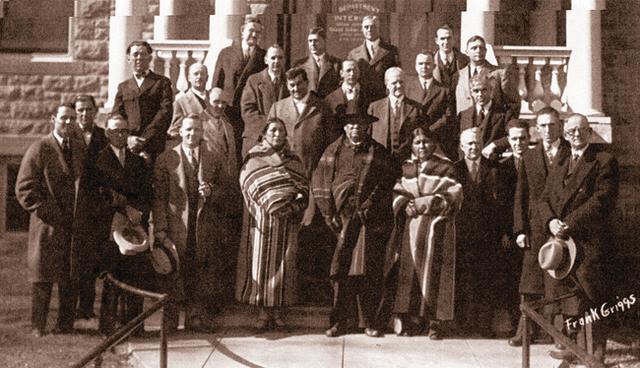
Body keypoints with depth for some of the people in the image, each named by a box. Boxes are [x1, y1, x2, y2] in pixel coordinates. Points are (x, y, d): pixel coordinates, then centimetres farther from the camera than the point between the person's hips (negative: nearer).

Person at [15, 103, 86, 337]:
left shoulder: (81, 149, 13)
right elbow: (24, 188, -6)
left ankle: (66, 324, 16)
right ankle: (38, 326, 11)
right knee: (42, 278, 2)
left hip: (75, 226, 4)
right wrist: (47, 213, -12)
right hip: (48, 225, -4)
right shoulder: (39, 149, -3)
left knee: (70, 279, 6)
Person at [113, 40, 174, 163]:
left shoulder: (162, 82, 10)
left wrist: (145, 140, -10)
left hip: (154, 148, -2)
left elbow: (165, 112, -1)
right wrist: (128, 138, -7)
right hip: (128, 146, 3)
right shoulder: (123, 87, 21)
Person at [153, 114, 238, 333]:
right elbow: (159, 197, 0)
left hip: (206, 228, 2)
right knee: (174, 275, -2)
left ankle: (198, 319, 11)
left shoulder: (216, 159, 11)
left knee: (203, 279, 2)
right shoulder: (166, 159, 5)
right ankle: (169, 321, 7)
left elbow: (229, 191, 12)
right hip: (176, 227, -1)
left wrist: (212, 192, -9)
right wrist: (160, 228, -8)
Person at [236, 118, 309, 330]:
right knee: (261, 262, -3)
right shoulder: (254, 158, 7)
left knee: (283, 263, 0)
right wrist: (271, 205, -15)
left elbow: (303, 186, 8)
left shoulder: (294, 160, 14)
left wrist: (295, 206, -13)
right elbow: (249, 186, -3)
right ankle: (263, 311, 1)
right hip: (263, 218, -2)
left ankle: (278, 311, 5)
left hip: (287, 220, 2)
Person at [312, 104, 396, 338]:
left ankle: (368, 321, 6)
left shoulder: (378, 152, 10)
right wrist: (329, 213, 0)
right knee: (342, 269, -5)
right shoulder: (333, 151, 13)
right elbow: (320, 182, 9)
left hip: (370, 218, -1)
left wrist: (368, 207, -8)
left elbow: (387, 181, 3)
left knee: (368, 270, -3)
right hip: (343, 218, 1)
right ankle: (340, 321, 0)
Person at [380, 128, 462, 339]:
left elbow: (453, 195, -3)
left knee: (433, 272, -6)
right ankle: (411, 319, 4)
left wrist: (429, 202, -13)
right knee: (410, 271, -1)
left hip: (436, 228, -3)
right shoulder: (406, 168, 15)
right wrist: (405, 205, -8)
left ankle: (434, 321, -2)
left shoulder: (445, 167, 4)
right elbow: (397, 193, 12)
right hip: (410, 226, 3)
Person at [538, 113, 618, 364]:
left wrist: (569, 224, -15)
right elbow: (544, 199, 15)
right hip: (562, 240, 6)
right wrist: (550, 221, -7)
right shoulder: (558, 167, 22)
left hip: (588, 240, -6)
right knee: (568, 297, 7)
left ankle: (595, 353, -1)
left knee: (588, 300, -8)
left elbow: (601, 201, -10)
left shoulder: (604, 161, 0)